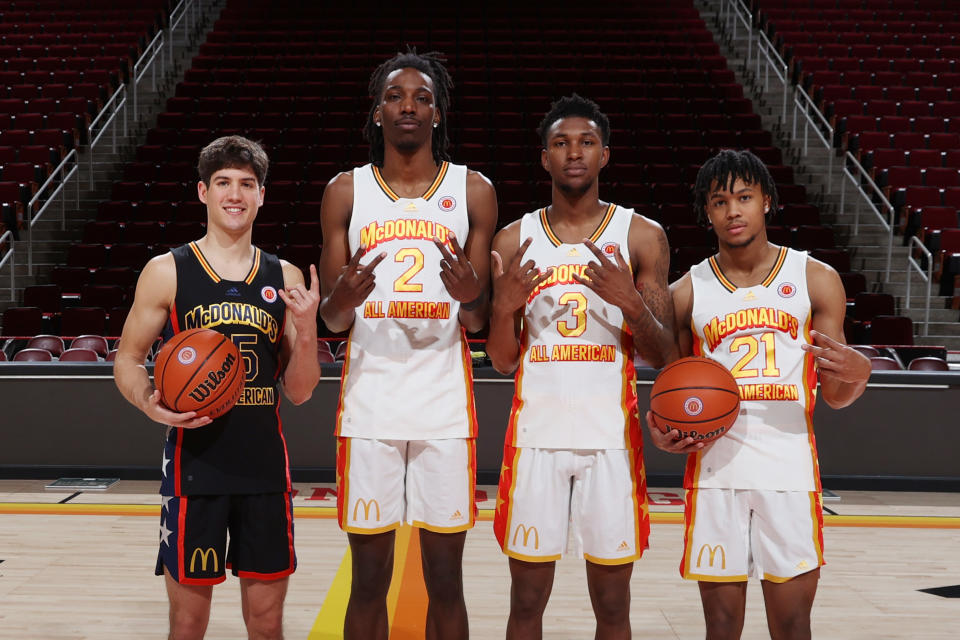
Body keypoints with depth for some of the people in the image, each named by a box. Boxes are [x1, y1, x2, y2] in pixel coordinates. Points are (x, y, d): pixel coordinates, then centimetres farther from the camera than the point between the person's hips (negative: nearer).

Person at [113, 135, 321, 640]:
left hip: (265, 467, 2)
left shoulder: (285, 279, 5)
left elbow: (299, 393, 7)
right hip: (194, 464, -2)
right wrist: (150, 404, -15)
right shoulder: (167, 272, -1)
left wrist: (306, 330, -11)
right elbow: (127, 361, 5)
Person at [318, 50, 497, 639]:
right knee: (369, 578, 6)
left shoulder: (473, 191, 6)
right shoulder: (346, 192, 7)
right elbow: (330, 320, 8)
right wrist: (344, 299, -15)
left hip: (445, 404, 0)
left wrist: (470, 297, -16)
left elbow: (479, 323, 8)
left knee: (445, 578, 6)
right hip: (369, 404, 0)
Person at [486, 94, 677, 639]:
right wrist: (504, 306, -13)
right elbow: (502, 361, 7)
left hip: (612, 436, -1)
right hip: (537, 435, 1)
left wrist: (630, 302, -18)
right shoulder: (514, 241, 6)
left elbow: (664, 358, 0)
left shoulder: (641, 237, 2)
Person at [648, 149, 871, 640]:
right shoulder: (687, 292, 5)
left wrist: (856, 373, -16)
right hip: (715, 472, 1)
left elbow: (835, 397, 7)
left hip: (790, 471, -1)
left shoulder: (816, 280, 3)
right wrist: (661, 430, -7)